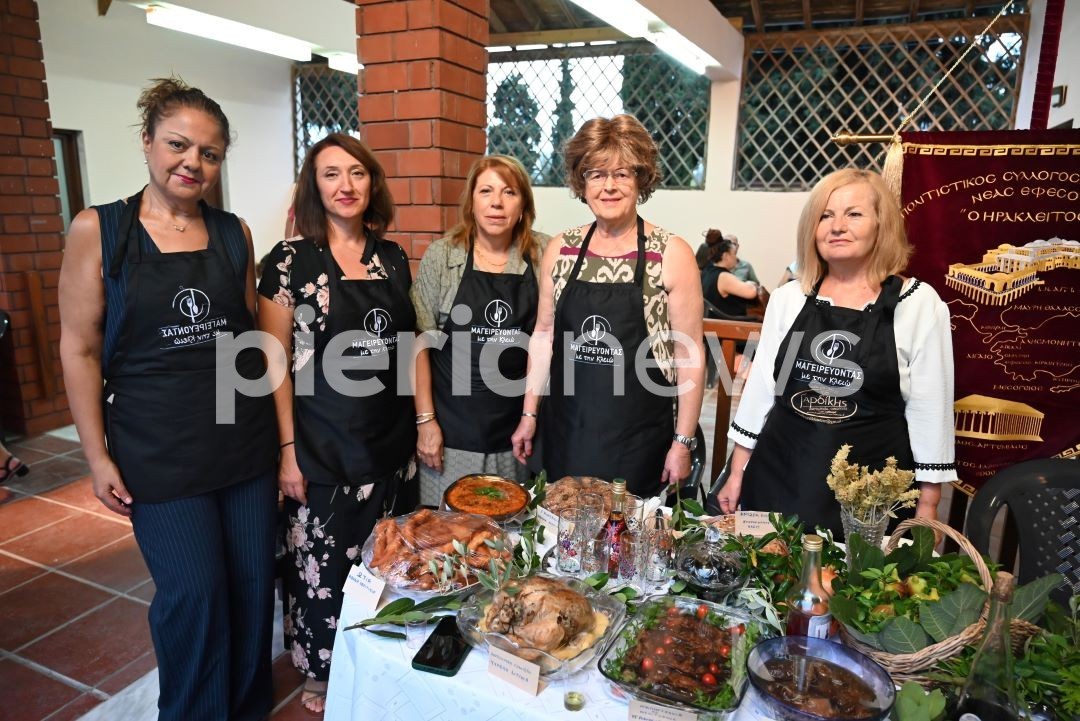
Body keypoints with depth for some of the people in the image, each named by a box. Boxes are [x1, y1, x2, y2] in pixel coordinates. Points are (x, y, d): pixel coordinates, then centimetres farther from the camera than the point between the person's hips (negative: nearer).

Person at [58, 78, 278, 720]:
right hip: (158, 452, -3)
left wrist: (280, 430, 9)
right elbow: (80, 348, -3)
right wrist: (98, 457, -5)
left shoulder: (234, 233, 4)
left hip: (245, 441, 3)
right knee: (194, 590, 1)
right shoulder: (98, 229, -5)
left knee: (253, 582, 11)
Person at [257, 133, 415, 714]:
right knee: (322, 564, 7)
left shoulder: (392, 258, 6)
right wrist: (287, 449, -10)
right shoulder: (291, 259, -6)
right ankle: (321, 677, 34)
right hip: (322, 446, -4)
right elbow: (274, 362, -7)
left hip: (388, 441, 4)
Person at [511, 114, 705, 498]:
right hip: (566, 433, 4)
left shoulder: (672, 254, -8)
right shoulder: (559, 250, 2)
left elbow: (690, 354, -7)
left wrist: (683, 442, -7)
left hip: (640, 439, -3)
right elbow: (544, 334, 9)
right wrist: (529, 413, 8)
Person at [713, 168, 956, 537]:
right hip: (777, 479, 3)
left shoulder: (919, 303, -5)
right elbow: (761, 387, 8)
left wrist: (927, 507, -1)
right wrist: (737, 473, 9)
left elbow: (930, 408, -2)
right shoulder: (788, 298, 3)